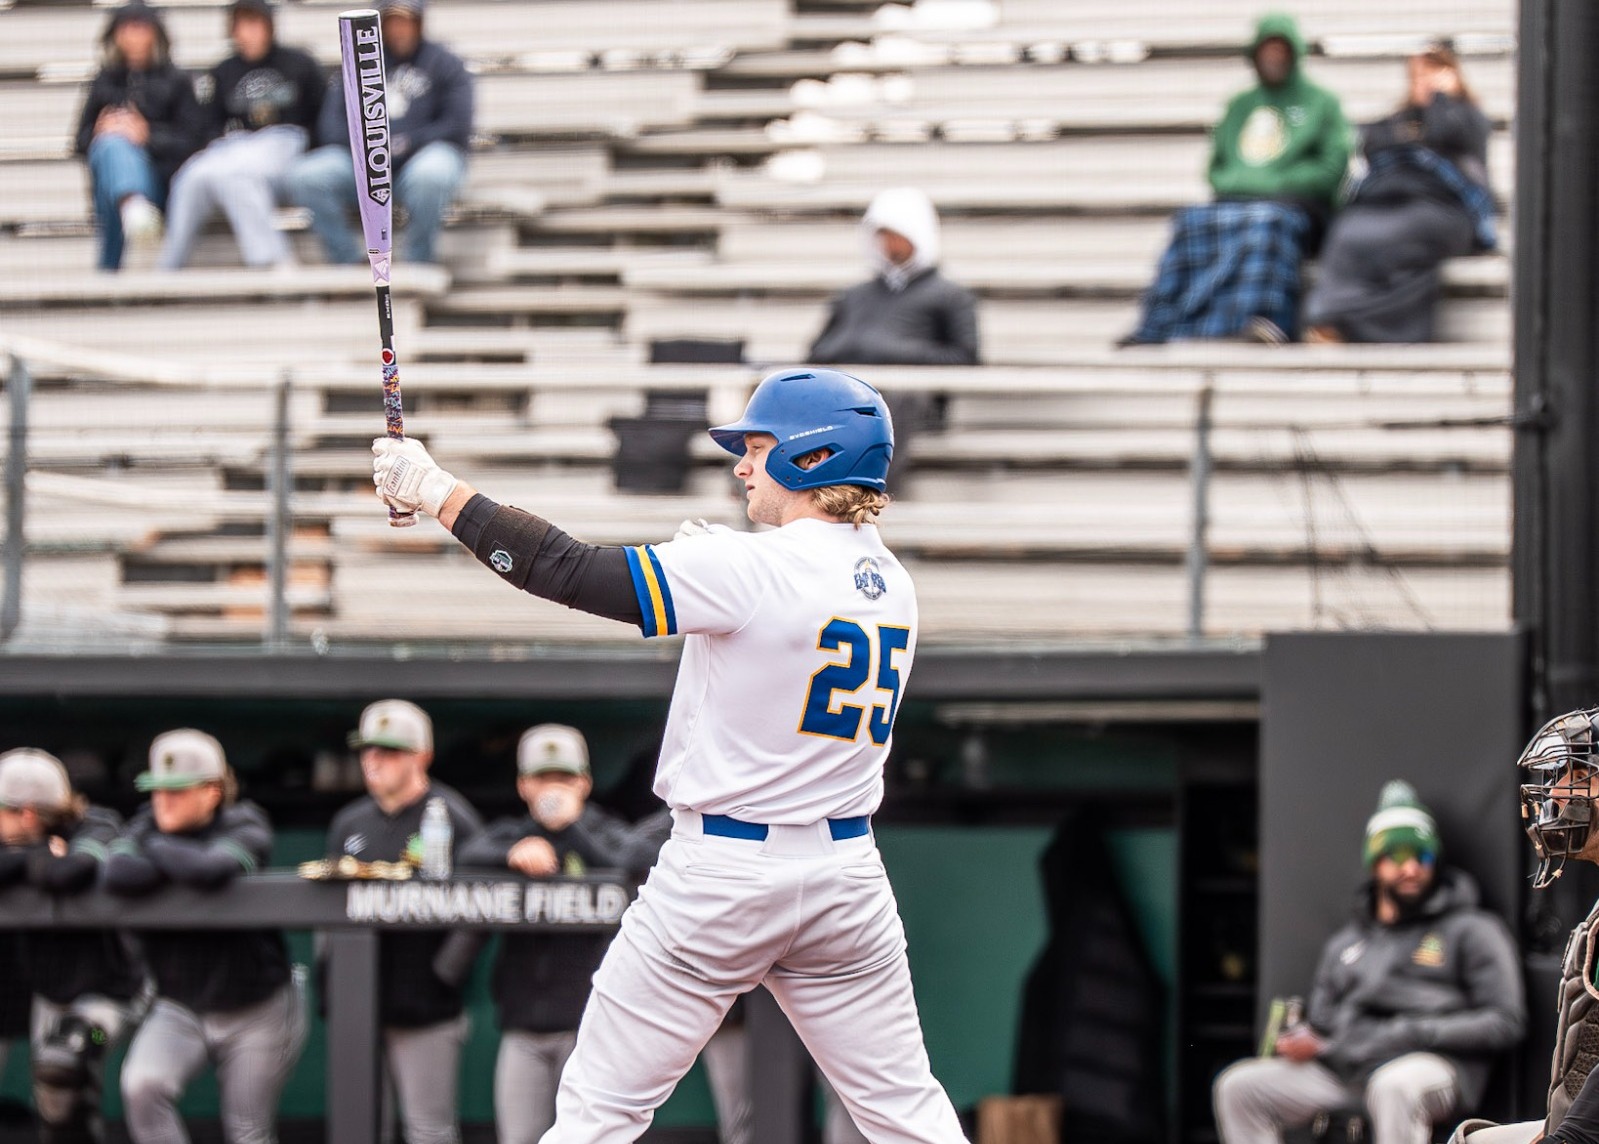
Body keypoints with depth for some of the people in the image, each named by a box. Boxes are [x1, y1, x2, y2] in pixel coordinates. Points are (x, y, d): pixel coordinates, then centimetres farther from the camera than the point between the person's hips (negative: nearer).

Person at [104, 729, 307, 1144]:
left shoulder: (244, 827, -8)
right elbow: (118, 875, -23)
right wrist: (188, 869, -19)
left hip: (255, 1011, -2)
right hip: (180, 1010, 2)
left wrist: (159, 851, -15)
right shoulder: (147, 827, 1)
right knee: (141, 1085, -27)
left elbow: (213, 871, -32)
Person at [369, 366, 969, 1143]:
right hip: (846, 877, 6)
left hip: (722, 872, -6)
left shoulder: (750, 571, -16)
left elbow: (572, 574, -18)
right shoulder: (895, 589, 5)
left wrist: (436, 490, -12)